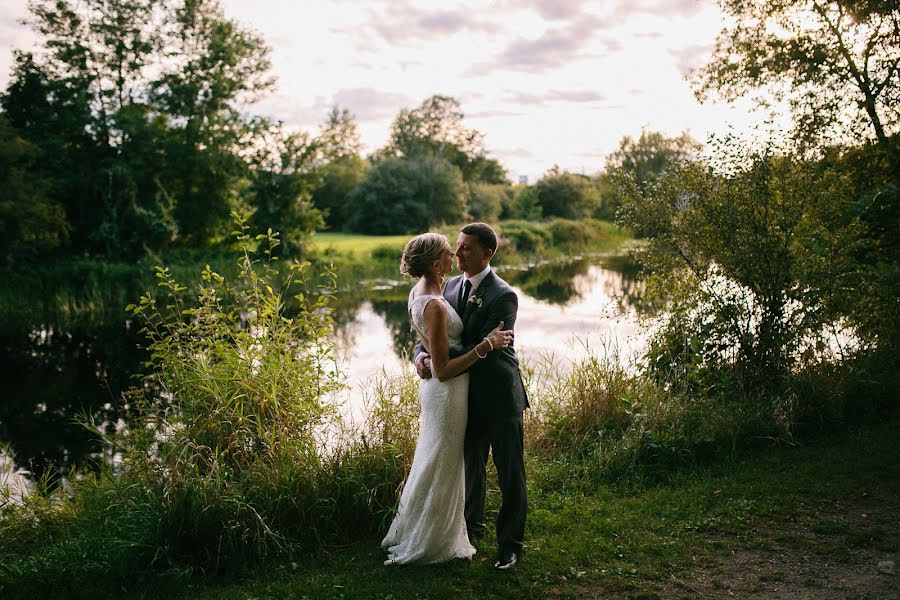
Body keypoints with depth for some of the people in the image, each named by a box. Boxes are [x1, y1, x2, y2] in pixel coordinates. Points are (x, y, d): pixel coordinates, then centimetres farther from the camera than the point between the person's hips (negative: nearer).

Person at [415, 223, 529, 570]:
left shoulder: (503, 296, -18)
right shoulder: (452, 287, 4)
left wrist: (440, 359, -19)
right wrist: (422, 353, -18)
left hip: (500, 397, -6)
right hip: (469, 396, 7)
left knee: (510, 474, 6)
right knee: (471, 467, 22)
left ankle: (510, 543, 20)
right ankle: (472, 525, 42)